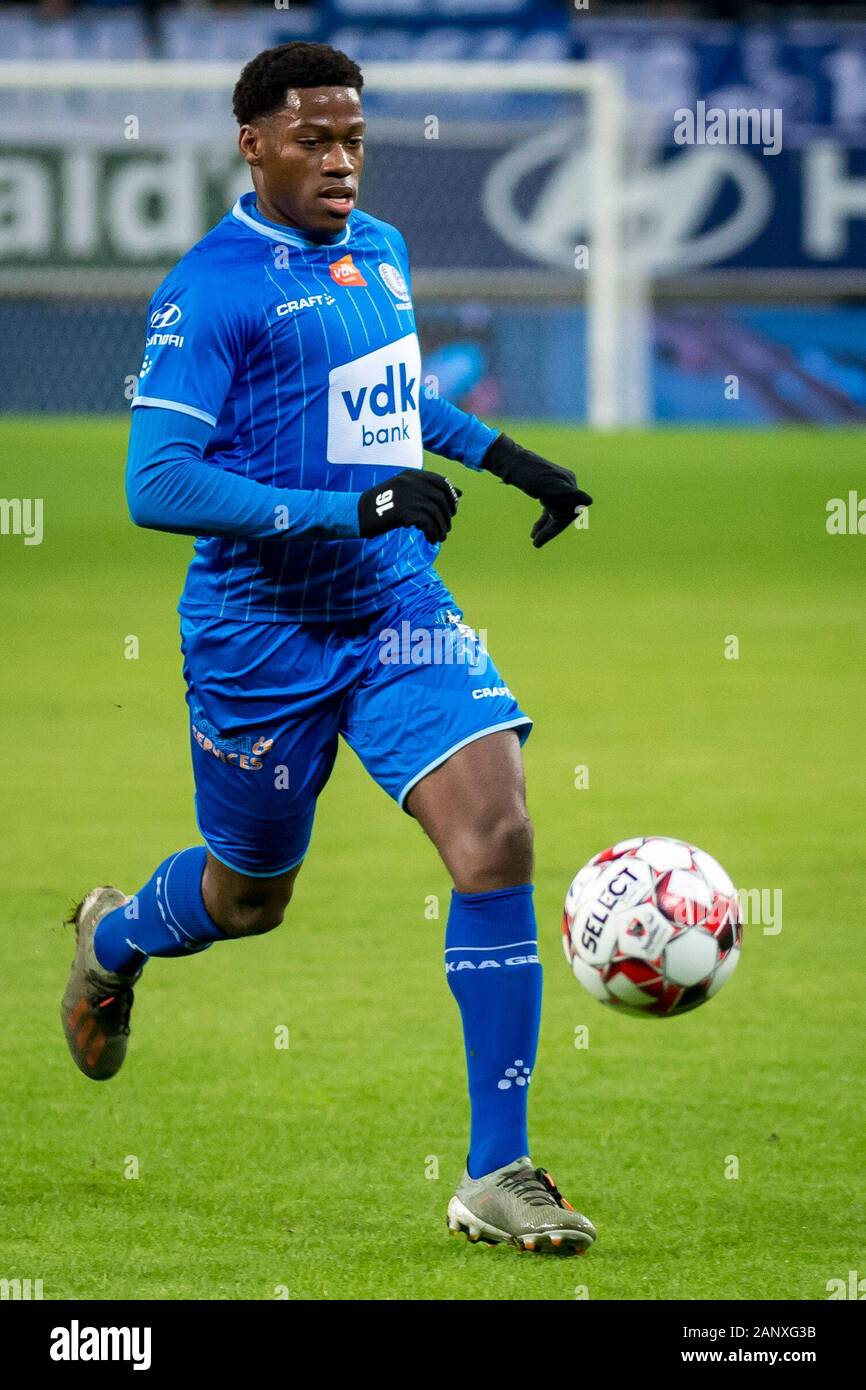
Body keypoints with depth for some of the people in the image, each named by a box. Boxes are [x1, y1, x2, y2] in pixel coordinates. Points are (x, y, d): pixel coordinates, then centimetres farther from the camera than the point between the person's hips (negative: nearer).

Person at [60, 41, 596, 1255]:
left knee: (497, 838, -15)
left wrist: (504, 457, 21)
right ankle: (115, 939, 52)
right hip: (259, 630, -5)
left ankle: (497, 1175, -10)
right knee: (248, 897, 13)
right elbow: (155, 484, -23)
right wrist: (350, 509, -28)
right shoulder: (211, 288, -15)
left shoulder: (383, 253, 8)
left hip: (398, 608, 5)